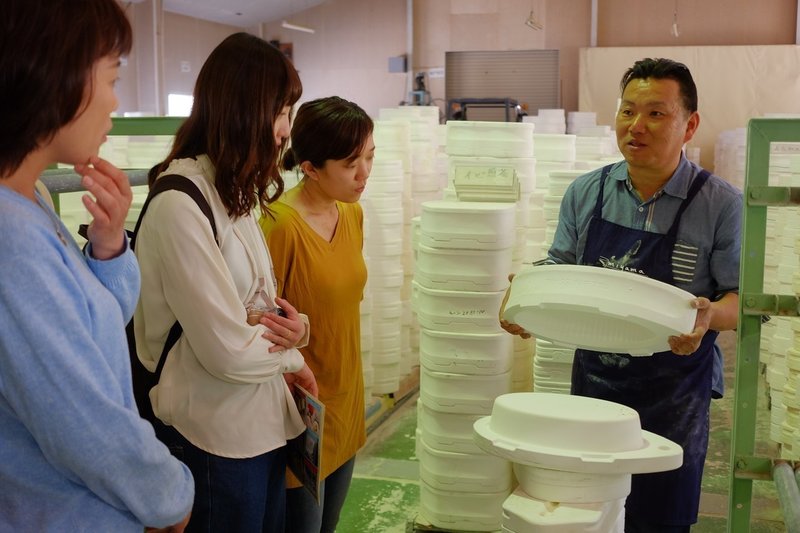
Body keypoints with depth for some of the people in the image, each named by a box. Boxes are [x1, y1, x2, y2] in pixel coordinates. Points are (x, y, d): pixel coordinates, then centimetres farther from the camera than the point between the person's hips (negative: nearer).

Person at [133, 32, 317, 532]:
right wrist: (289, 345, -4)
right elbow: (230, 351, -23)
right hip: (216, 438, -8)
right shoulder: (180, 206, -23)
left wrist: (294, 325, -10)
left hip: (261, 423, 8)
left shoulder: (230, 192, 8)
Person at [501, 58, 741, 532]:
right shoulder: (587, 192, 1)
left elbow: (743, 299, -7)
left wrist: (708, 315, -28)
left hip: (673, 398, -3)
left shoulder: (721, 204, -9)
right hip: (591, 381, 4)